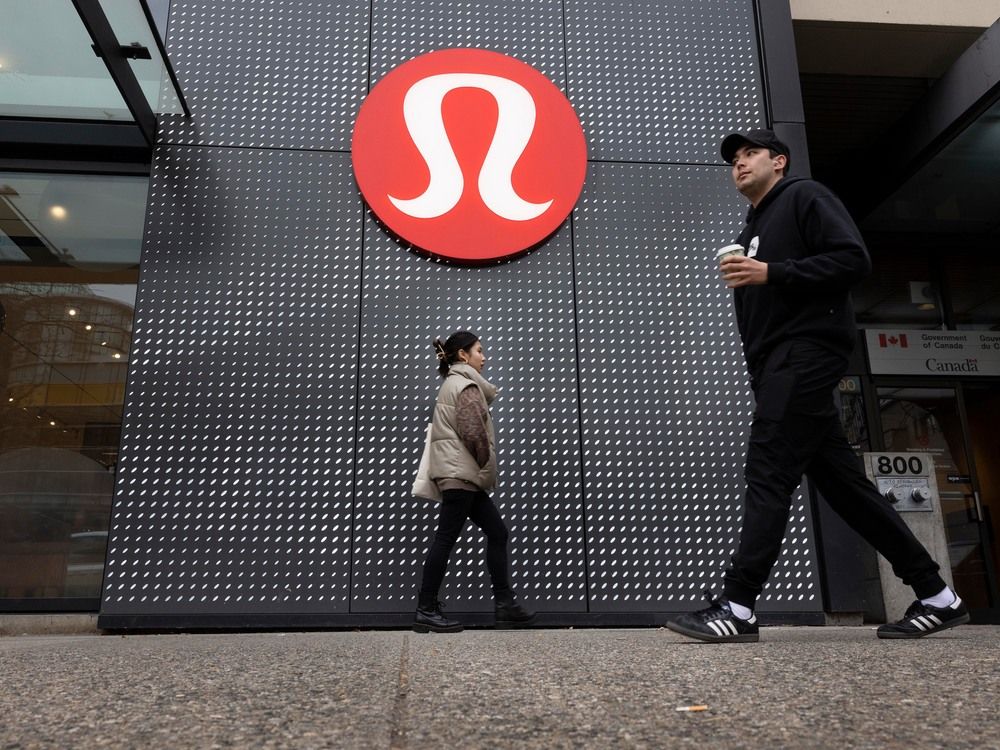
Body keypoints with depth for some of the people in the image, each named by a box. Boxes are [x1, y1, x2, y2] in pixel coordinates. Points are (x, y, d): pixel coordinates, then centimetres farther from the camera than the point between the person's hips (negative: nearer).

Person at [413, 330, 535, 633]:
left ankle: (505, 604, 9)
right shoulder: (466, 384, -7)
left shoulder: (454, 383, 24)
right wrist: (486, 465, -4)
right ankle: (426, 610, -2)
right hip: (461, 473, -10)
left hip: (463, 474, 10)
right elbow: (472, 432, -18)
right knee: (446, 539, -8)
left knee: (497, 532, 8)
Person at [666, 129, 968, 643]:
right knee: (841, 479, 5)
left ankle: (736, 608, -15)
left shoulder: (804, 197, 5)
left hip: (806, 351, -9)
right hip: (777, 365, 9)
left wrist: (771, 273, -14)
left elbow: (853, 260, -9)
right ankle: (935, 596, 12)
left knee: (768, 474, -15)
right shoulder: (752, 229, 29)